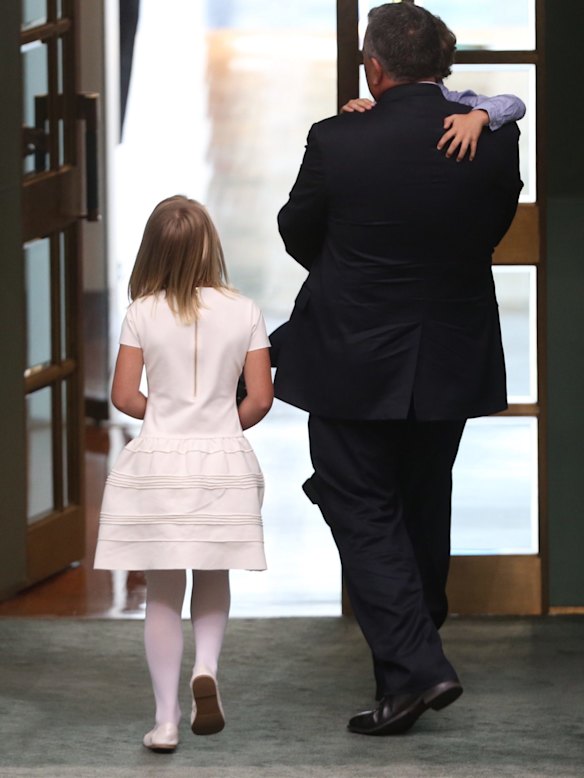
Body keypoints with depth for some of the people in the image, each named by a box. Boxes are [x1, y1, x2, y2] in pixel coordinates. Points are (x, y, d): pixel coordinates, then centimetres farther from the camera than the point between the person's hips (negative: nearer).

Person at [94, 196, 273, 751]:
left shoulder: (143, 313, -7)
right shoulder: (243, 313, -4)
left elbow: (124, 397, -6)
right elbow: (260, 399, -4)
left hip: (158, 463, -1)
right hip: (224, 464, 1)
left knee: (163, 591, 6)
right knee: (213, 578, 21)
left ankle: (165, 720, 5)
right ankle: (206, 669, -4)